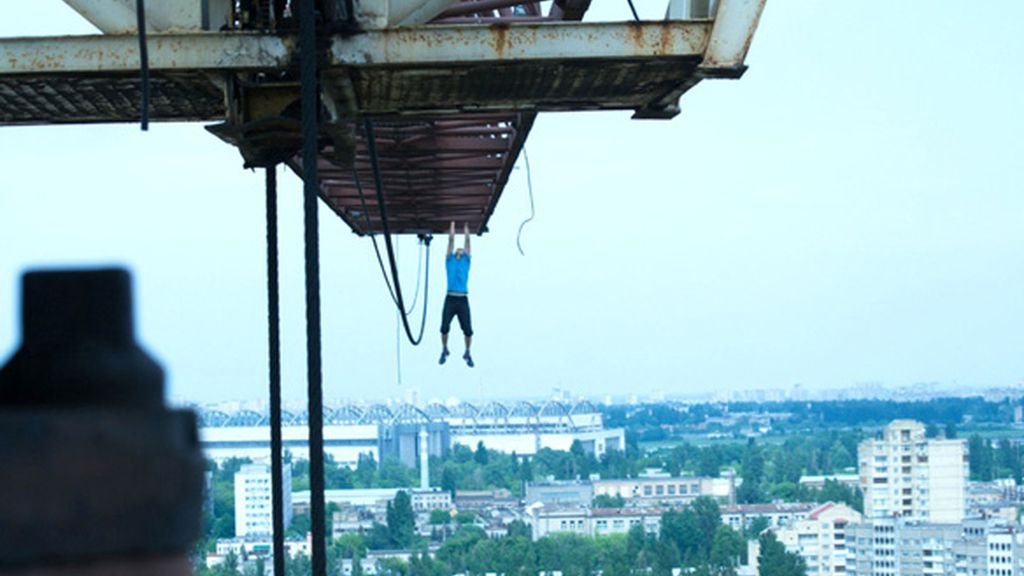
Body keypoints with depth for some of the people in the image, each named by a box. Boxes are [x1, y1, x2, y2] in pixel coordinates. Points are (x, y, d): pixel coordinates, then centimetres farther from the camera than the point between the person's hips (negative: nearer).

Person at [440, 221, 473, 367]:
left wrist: (466, 230, 29)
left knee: (468, 330, -4)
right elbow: (451, 241, 18)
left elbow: (468, 242, 20)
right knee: (444, 328, -7)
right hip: (450, 299, -1)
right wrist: (452, 227, 25)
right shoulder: (450, 261, 16)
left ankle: (467, 354, 15)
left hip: (463, 300, 1)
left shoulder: (466, 262, 18)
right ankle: (444, 350, 16)